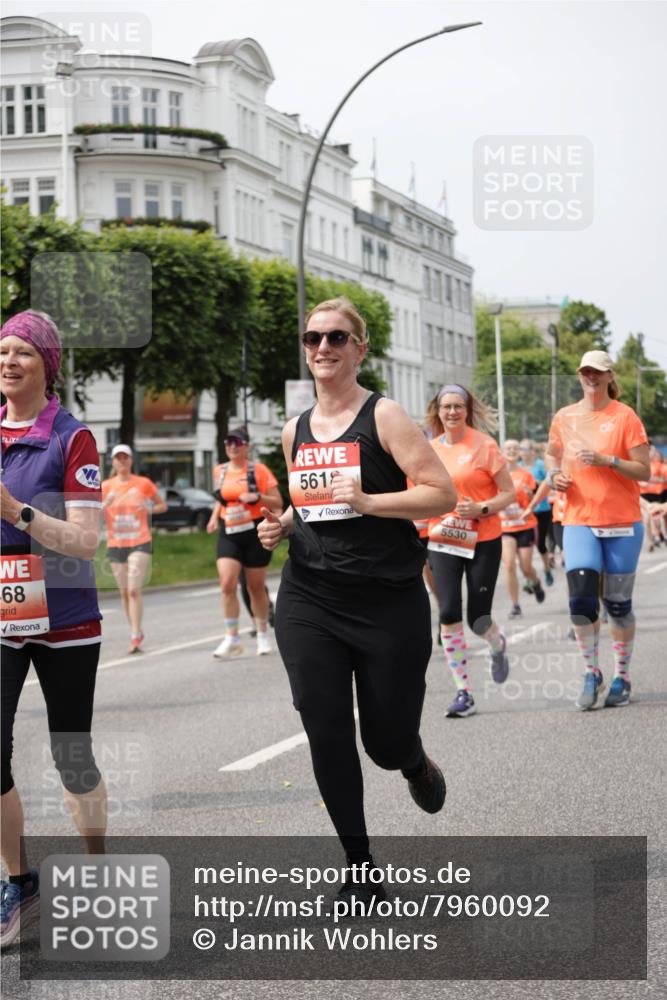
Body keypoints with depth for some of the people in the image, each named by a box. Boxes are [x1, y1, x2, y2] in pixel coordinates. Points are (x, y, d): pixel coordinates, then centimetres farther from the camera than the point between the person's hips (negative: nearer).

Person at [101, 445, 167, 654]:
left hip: (140, 543, -3)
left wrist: (149, 509, -10)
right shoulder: (106, 486, 6)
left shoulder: (143, 483, 2)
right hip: (115, 544, 3)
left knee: (134, 590, -15)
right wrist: (105, 504, -16)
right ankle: (137, 632, 22)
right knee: (124, 592, 8)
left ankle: (135, 637, -16)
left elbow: (163, 505, 11)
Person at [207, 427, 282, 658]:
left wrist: (257, 497, -21)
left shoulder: (259, 470, -4)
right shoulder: (220, 471, 9)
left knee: (256, 587, 6)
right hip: (228, 534, 3)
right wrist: (214, 517, 8)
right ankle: (232, 638, -10)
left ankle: (263, 634, 25)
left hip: (255, 532, -3)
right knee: (227, 584, -14)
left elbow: (278, 503, -4)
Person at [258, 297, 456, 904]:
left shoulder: (383, 417, -7)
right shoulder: (296, 431, 10)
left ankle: (418, 768, 42)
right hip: (309, 601, 4)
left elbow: (443, 493, -13)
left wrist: (366, 500, -23)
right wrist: (282, 526, 5)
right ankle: (359, 870, 10)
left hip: (389, 603, -4)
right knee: (326, 736, -4)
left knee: (387, 742, 3)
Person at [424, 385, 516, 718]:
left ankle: (498, 646, 38)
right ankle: (463, 693, 0)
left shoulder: (484, 445, -7)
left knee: (478, 619, -1)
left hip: (483, 542, -3)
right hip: (443, 541, 3)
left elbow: (509, 493, -5)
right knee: (449, 614, -8)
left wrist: (481, 509, -21)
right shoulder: (431, 449, 5)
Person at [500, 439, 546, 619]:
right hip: (504, 527, 0)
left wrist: (530, 493, -15)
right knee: (509, 565, -13)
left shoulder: (526, 474, 1)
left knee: (526, 567, 2)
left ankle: (535, 583, 39)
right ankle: (515, 605, -4)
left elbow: (535, 501, 5)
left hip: (525, 525, 0)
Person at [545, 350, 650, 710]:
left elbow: (644, 470, -7)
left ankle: (622, 677, 18)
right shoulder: (564, 418, 6)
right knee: (581, 598, -12)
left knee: (618, 603, 4)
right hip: (579, 521, 2)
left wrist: (608, 461, -21)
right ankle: (592, 674, 4)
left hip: (622, 523, -2)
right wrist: (555, 474, 3)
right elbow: (552, 454, 24)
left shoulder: (625, 416, -4)